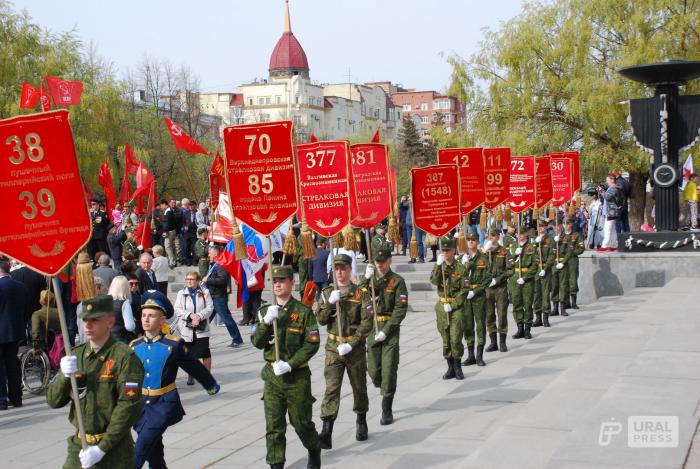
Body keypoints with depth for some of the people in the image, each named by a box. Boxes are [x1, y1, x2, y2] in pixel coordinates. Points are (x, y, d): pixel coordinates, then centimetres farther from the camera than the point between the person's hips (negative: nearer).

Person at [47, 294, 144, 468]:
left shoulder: (124, 357, -11)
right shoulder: (76, 355, 8)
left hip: (114, 452, -5)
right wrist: (65, 376, -13)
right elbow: (53, 401, 6)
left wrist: (102, 448, -18)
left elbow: (129, 407, -17)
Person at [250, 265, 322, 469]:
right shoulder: (264, 311, 6)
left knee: (301, 422, 11)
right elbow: (257, 342, -1)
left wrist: (290, 364, -18)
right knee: (273, 426, 0)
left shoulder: (304, 311, -6)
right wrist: (267, 321, -18)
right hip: (272, 376, 3)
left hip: (297, 376, -3)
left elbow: (312, 344, -10)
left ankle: (314, 452, 38)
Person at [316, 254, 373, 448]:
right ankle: (326, 432, -16)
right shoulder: (328, 293, 5)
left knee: (359, 387, 14)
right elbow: (320, 320, -1)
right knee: (331, 388, -10)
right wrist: (330, 303, -17)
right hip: (333, 348, 1)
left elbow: (367, 322, -11)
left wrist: (351, 344, -18)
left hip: (356, 348, -1)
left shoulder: (360, 293, -5)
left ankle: (361, 422, 37)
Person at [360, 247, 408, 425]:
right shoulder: (370, 277, 8)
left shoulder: (397, 281, -4)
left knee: (389, 369, -6)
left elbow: (401, 309, -10)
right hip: (371, 328, 4)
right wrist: (366, 279, -17)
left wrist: (386, 330, -16)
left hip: (390, 329, -4)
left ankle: (387, 410, 2)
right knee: (373, 369, 6)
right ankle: (386, 392, 34)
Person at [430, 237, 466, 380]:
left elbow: (464, 291, -6)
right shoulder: (438, 266, 6)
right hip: (442, 306, 3)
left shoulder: (460, 268, -4)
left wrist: (452, 305, -12)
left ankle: (457, 367, 5)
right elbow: (434, 281, -13)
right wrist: (439, 265, -23)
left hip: (457, 306, -3)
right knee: (446, 339, 7)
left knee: (456, 338, -9)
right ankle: (451, 368, 15)